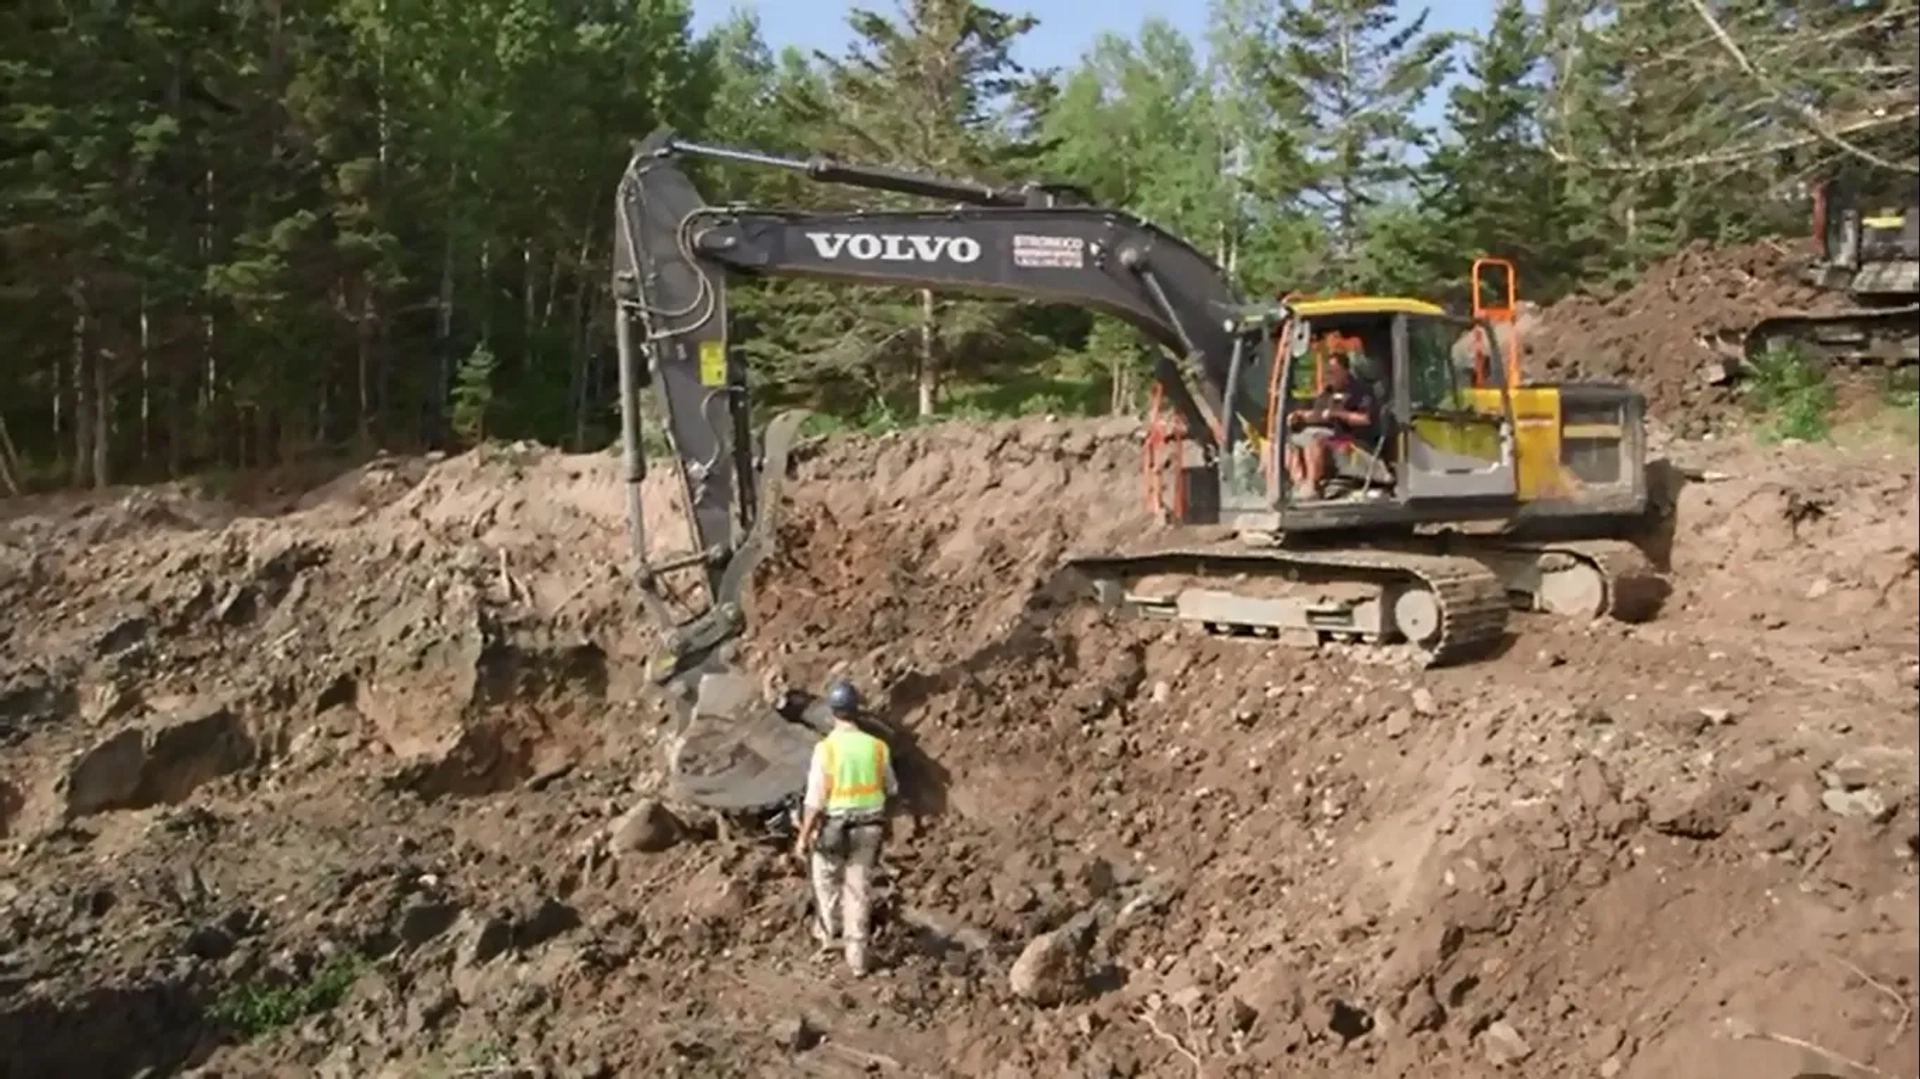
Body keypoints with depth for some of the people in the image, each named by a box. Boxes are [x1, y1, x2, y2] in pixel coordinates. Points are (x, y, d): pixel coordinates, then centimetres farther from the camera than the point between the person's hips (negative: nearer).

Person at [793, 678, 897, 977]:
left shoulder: (825, 748, -19)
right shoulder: (877, 747, -7)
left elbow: (815, 801, -17)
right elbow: (891, 789, 8)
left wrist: (803, 838, -5)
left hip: (834, 830, -3)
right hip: (868, 829, 3)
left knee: (826, 877, 26)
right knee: (858, 891, 13)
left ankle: (830, 932, 43)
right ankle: (856, 957, 13)